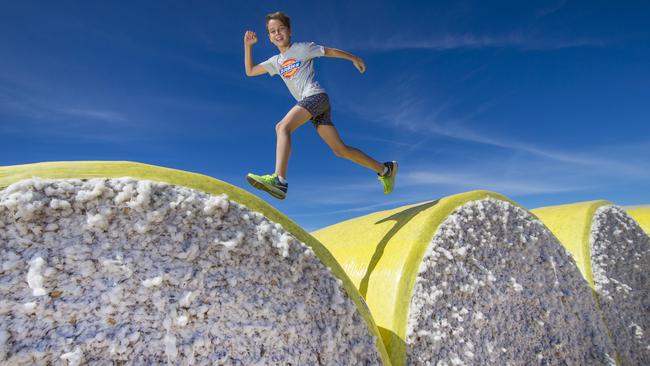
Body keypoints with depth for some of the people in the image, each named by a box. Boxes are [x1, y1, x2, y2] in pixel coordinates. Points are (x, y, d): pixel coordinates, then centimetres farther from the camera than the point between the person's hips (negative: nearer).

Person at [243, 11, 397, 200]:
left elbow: (331, 51, 17)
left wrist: (354, 58, 24)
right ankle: (385, 169, 13)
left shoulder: (302, 48, 9)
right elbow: (250, 71, 26)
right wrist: (248, 45, 17)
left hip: (316, 95, -7)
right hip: (309, 102, 7)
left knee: (282, 126, -27)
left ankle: (279, 180, -41)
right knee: (340, 150, 3)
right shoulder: (276, 61, 25)